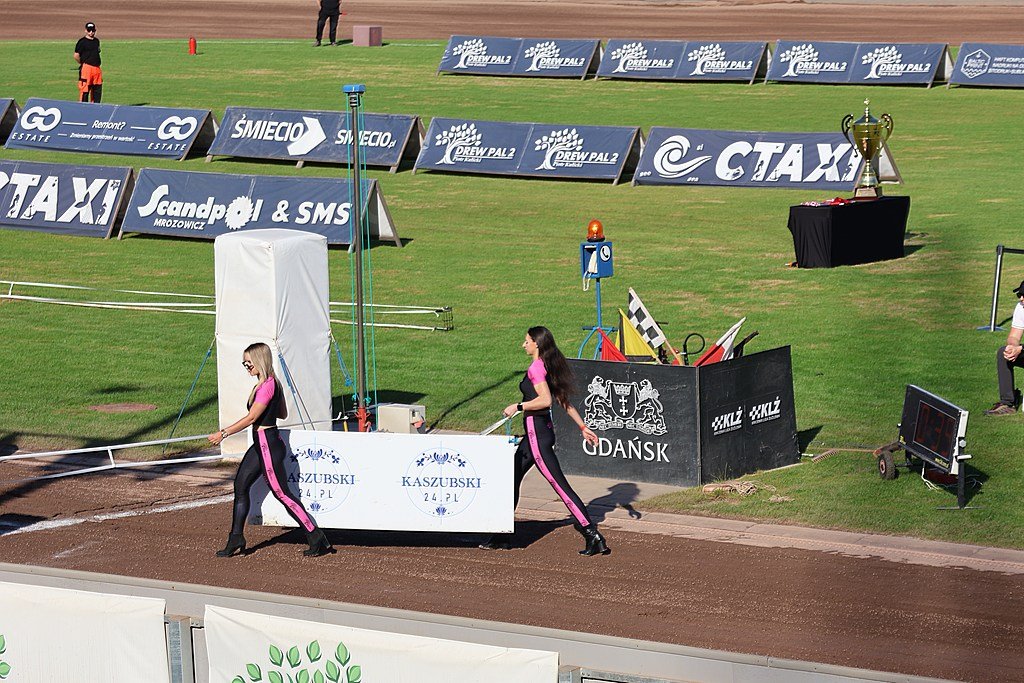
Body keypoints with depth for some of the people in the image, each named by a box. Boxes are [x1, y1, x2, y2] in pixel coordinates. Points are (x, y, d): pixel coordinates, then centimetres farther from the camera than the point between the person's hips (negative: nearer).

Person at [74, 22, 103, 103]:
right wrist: (83, 64, 1)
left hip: (97, 68, 7)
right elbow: (76, 56, -9)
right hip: (86, 68, -7)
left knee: (97, 90, 10)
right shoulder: (82, 42, -6)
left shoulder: (96, 41, 16)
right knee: (84, 90, -8)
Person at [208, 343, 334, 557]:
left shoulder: (267, 386, -20)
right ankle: (236, 541, 17)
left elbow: (251, 418, -22)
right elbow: (282, 414, 21)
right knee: (240, 486, 11)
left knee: (281, 493, -3)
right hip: (261, 444, 10)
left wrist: (223, 433, -19)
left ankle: (317, 539, 3)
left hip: (268, 445, -10)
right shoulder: (272, 383, 11)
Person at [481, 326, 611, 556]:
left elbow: (545, 400, -27)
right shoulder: (549, 367, 13)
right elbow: (564, 401, 16)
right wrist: (583, 426, 17)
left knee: (560, 485, -10)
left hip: (537, 432, -10)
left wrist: (518, 406, -16)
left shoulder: (536, 368, -15)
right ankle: (503, 536, 23)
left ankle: (593, 536, -12)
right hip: (539, 431, 10)